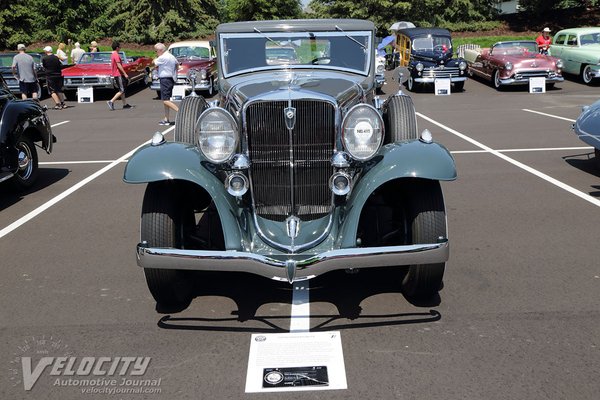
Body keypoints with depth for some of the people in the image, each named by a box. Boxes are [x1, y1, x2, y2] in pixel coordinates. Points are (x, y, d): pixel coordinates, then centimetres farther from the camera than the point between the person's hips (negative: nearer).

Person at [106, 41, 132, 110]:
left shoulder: (113, 55, 14)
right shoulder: (116, 55, -16)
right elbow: (119, 65, -22)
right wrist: (125, 74, -21)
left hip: (115, 75, 10)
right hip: (118, 75, -10)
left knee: (122, 90, 12)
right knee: (121, 90, -9)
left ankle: (125, 104, 15)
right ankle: (111, 102, -15)